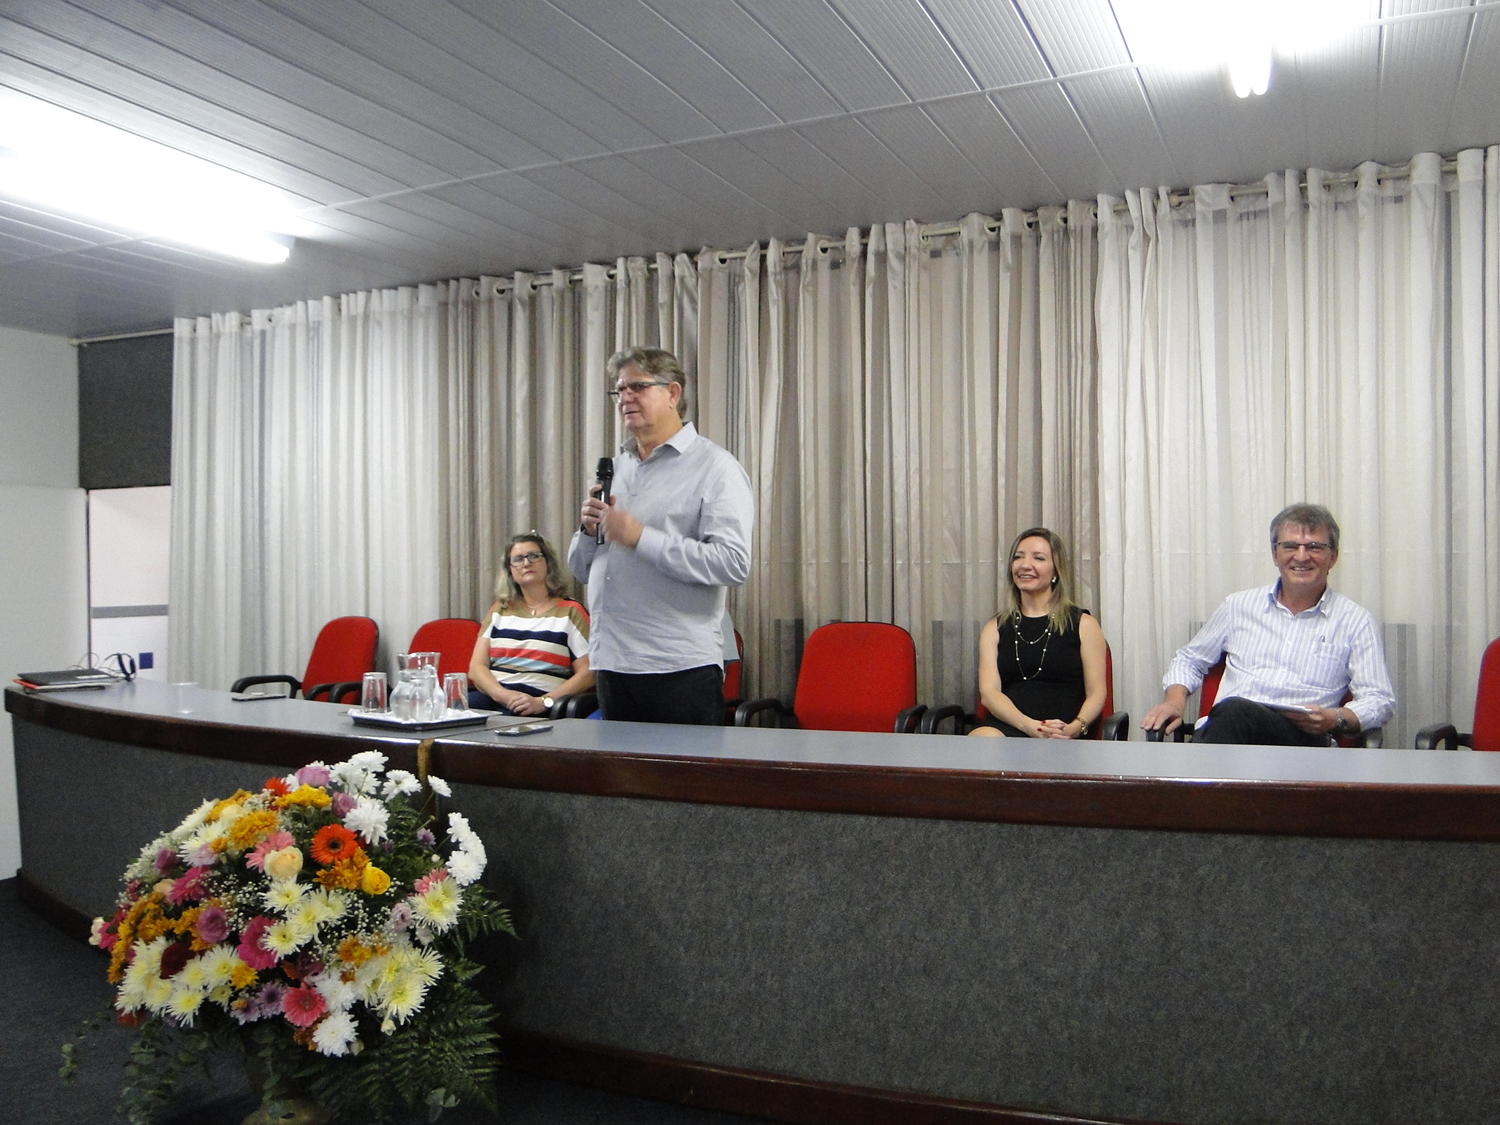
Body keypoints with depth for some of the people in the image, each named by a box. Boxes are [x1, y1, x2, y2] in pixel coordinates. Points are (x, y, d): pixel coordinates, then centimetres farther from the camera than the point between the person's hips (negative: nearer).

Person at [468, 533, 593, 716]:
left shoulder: (570, 612, 9)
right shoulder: (500, 610, 20)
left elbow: (587, 674, 0)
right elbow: (477, 667, 11)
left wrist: (542, 702, -14)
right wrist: (503, 694, -10)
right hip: (491, 694, 3)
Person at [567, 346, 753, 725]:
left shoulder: (714, 467, -5)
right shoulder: (615, 467, 17)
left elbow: (733, 564, -19)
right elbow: (580, 567, 21)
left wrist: (641, 538, -18)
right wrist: (589, 530, -1)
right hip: (611, 662, 7)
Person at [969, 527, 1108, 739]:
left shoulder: (1083, 624, 14)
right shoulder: (995, 628, 18)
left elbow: (1096, 694, 8)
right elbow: (989, 692, 5)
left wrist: (1073, 729, -14)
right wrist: (1029, 726, -14)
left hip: (1060, 735, -1)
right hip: (1005, 727, 2)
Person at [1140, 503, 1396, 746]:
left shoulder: (1355, 621, 13)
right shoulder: (1239, 605, 20)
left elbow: (1381, 702, 9)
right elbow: (1190, 659, 29)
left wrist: (1335, 719, -13)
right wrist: (1175, 700, 7)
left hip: (1302, 739, -2)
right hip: (1225, 724, 2)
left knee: (1236, 711, -39)